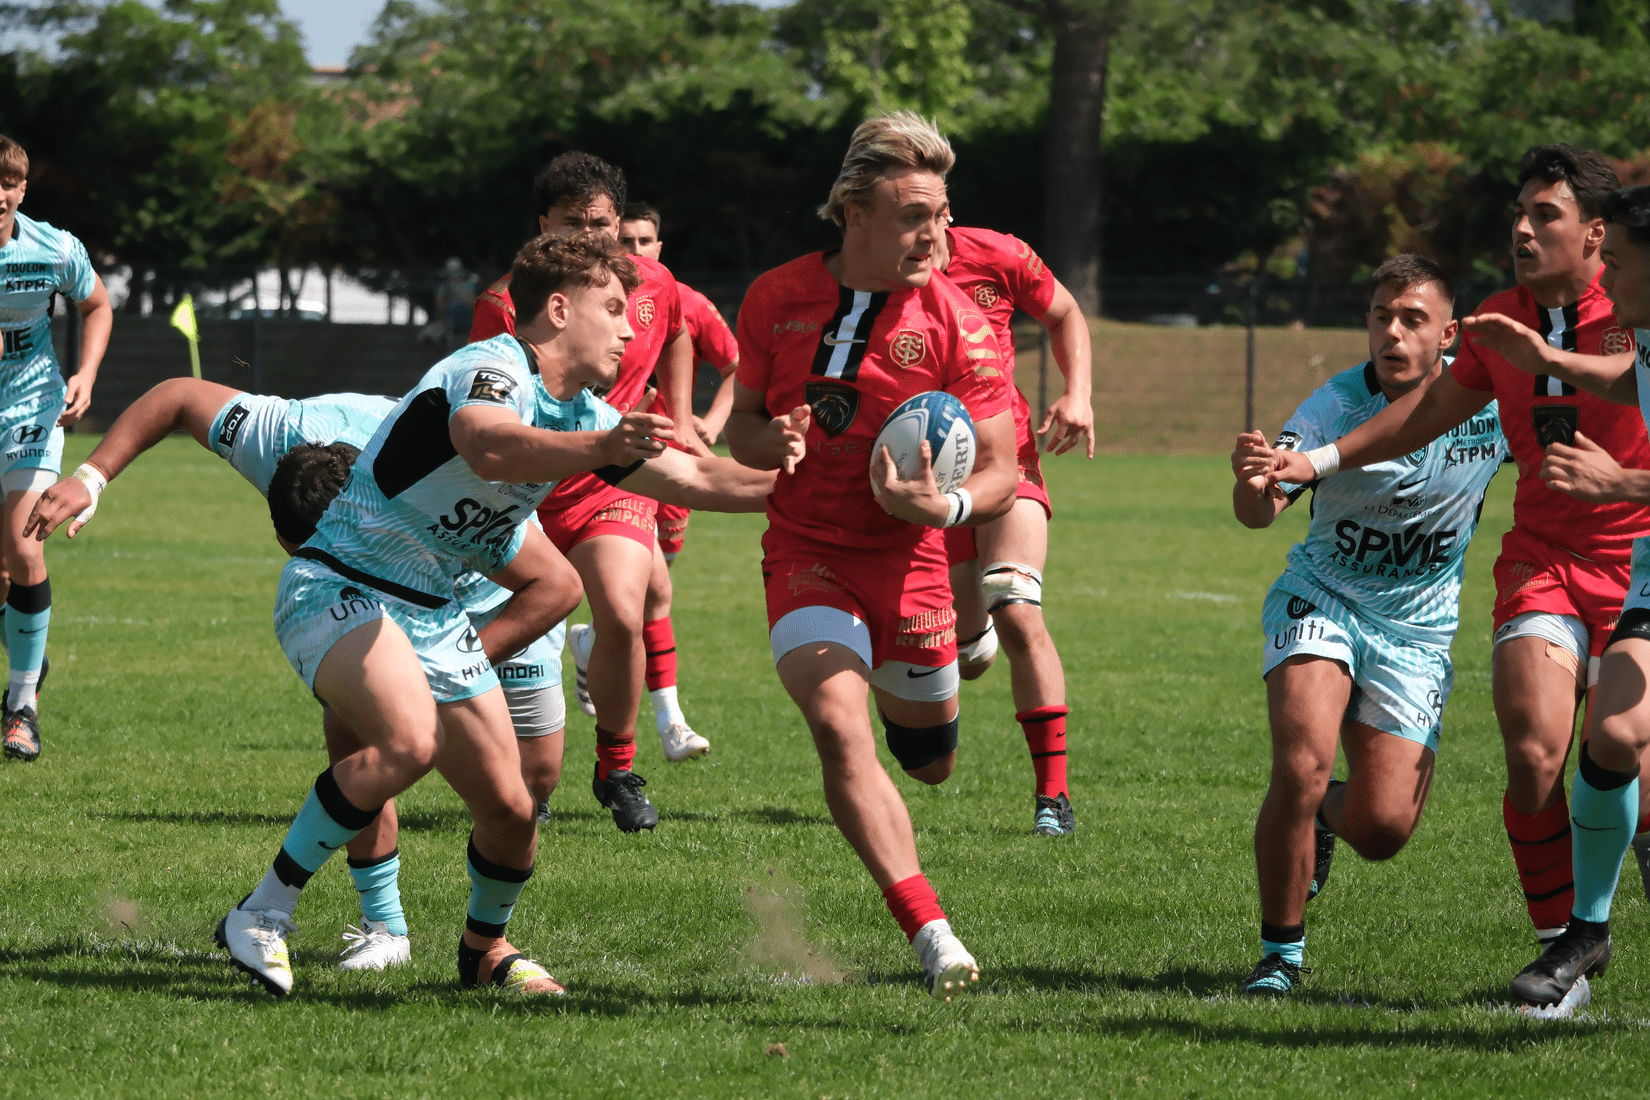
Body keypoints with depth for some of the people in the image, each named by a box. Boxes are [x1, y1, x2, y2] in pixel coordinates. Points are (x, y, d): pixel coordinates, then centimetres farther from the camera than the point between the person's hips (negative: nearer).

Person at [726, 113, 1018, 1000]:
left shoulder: (957, 323, -10)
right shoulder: (776, 298, -3)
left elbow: (1000, 474, -9)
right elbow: (741, 421, 9)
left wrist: (943, 506, -30)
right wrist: (770, 441, -15)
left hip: (908, 560, 1)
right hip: (805, 554, 0)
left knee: (929, 763, 14)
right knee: (839, 728, -24)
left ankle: (896, 688, 53)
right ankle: (929, 934, -27)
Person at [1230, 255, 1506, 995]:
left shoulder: (1490, 400, -12)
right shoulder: (1335, 406, -17)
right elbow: (1261, 512, -28)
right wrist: (1253, 482, -49)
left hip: (1418, 630, 2)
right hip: (1322, 601, -2)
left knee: (1383, 829, -8)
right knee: (1301, 768, -26)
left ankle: (1324, 815, 32)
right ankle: (1280, 953, -6)